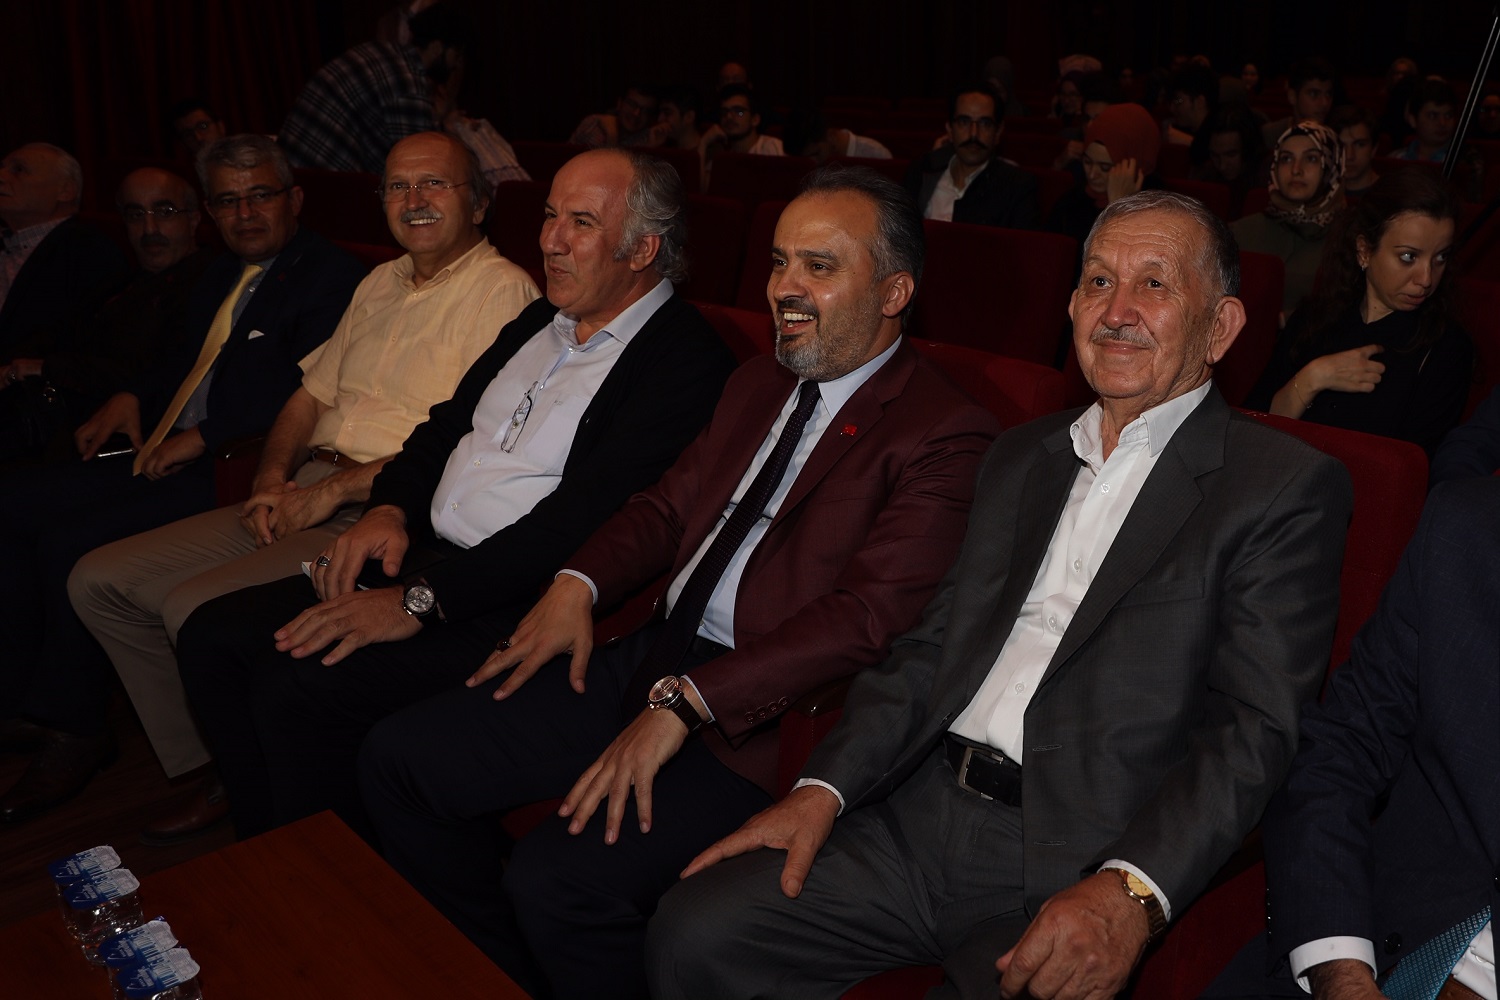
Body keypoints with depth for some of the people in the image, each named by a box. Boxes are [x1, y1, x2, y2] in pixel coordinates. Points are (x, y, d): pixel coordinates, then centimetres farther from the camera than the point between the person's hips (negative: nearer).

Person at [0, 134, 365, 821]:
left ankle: (72, 729, -4)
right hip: (158, 454, 10)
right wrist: (132, 398, 10)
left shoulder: (332, 277, -10)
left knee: (71, 539, -22)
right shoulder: (225, 272, 20)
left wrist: (203, 437, -19)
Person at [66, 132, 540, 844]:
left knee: (197, 609, -25)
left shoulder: (501, 290, -7)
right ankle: (215, 773, 11)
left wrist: (332, 489, -15)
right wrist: (272, 480, 3)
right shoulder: (382, 283, 21)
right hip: (304, 498, 9)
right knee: (101, 581, 2)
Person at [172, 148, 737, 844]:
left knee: (296, 684, -23)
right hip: (424, 555, 9)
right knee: (212, 637, 0)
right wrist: (388, 509, 2)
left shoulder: (687, 361, -13)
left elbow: (576, 524, -21)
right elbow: (445, 425, 23)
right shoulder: (541, 322, 16)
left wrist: (420, 601, -21)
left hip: (516, 605, -9)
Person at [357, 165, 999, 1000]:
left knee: (558, 880, -27)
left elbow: (865, 617, -20)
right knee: (400, 759, 3)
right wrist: (580, 585, 2)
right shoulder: (761, 382, 17)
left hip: (761, 716, -8)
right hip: (657, 658, 9)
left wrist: (683, 704, -24)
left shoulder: (946, 438, -11)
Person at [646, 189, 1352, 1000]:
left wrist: (1131, 893, -23)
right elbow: (932, 648, 14)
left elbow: (1255, 728, -9)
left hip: (1074, 877, -4)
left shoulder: (1286, 487, -1)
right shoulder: (1019, 458, 18)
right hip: (922, 821, 5)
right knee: (692, 931, -10)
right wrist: (823, 789, 1)